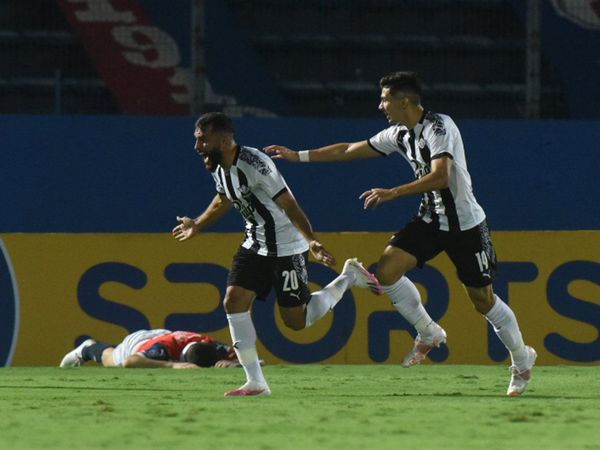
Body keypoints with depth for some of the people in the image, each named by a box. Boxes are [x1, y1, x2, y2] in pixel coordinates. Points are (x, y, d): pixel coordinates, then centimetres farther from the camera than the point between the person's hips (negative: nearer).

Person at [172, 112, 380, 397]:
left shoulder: (254, 164, -26)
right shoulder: (217, 168, 1)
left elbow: (288, 204, -26)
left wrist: (311, 241, -35)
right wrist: (197, 226, 37)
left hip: (286, 247, -8)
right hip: (255, 243, 8)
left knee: (296, 320, -2)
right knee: (234, 301, -6)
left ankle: (348, 278, 20)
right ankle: (255, 383, -2)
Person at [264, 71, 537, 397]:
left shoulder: (439, 127, -21)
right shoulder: (399, 134, 3)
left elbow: (440, 177, -34)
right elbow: (350, 150, 13)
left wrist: (393, 193, -37)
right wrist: (298, 156, 14)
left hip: (465, 223, -7)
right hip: (431, 220, 7)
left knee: (483, 300, -1)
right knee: (386, 269, -11)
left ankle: (521, 361, 20)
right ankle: (428, 334, 7)